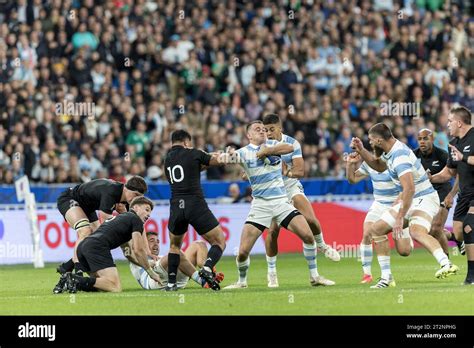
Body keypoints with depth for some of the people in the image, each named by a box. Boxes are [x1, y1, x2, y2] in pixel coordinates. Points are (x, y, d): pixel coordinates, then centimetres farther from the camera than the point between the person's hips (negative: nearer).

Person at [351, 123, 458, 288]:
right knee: (376, 229, 11)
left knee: (416, 231, -38)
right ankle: (387, 277, 13)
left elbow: (409, 189, -34)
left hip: (424, 199, -11)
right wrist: (361, 151, 18)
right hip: (409, 200, 11)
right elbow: (379, 166, 32)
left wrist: (399, 218, -34)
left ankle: (446, 264, -53)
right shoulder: (390, 151, 7)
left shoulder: (400, 156, -24)